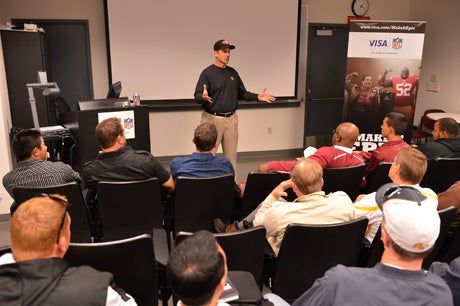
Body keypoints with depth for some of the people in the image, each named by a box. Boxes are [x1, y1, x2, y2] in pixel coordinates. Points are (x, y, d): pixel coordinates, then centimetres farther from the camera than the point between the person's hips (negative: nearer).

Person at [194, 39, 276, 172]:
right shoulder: (207, 73, -7)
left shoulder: (232, 72, 12)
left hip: (231, 118, 6)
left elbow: (241, 93, 17)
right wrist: (203, 97, -35)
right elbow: (197, 96, -12)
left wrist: (257, 97, 3)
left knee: (231, 154, 11)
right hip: (212, 118, -5)